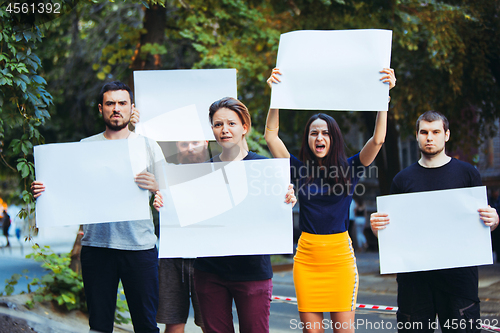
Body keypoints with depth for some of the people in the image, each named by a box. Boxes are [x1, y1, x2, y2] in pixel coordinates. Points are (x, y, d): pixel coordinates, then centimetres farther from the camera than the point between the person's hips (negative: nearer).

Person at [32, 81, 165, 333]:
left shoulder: (147, 146, 8)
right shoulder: (85, 147, 12)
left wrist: (154, 187, -17)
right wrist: (44, 192, -7)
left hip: (139, 245, -1)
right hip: (96, 244, 1)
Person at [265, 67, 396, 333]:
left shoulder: (349, 169, 2)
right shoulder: (299, 169, 5)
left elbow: (377, 140, -9)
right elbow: (271, 136, -1)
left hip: (340, 255, -1)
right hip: (306, 257, 1)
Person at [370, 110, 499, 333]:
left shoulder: (467, 173, 7)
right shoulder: (403, 179, 10)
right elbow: (390, 231, 13)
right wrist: (376, 225, -9)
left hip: (458, 271, -1)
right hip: (413, 275, 1)